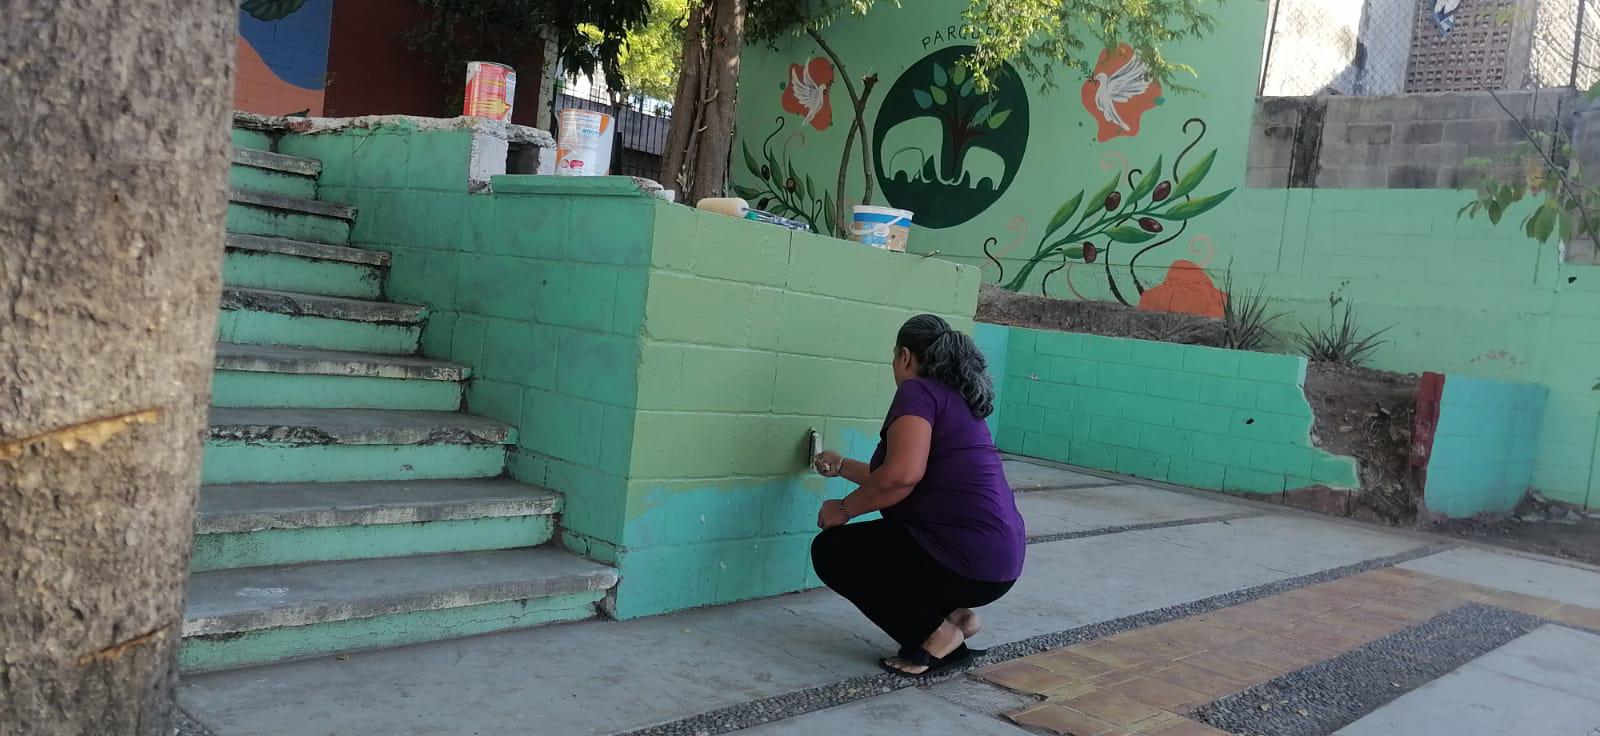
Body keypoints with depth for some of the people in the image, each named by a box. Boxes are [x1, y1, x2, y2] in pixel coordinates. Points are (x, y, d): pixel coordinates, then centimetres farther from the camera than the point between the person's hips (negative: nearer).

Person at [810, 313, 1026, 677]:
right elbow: (912, 479, 33)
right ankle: (954, 613, 16)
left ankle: (935, 635, -2)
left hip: (970, 564, -9)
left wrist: (844, 508, -7)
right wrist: (841, 466, 44)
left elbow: (902, 476, -24)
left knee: (830, 551, 4)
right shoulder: (957, 399, 20)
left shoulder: (919, 391, -8)